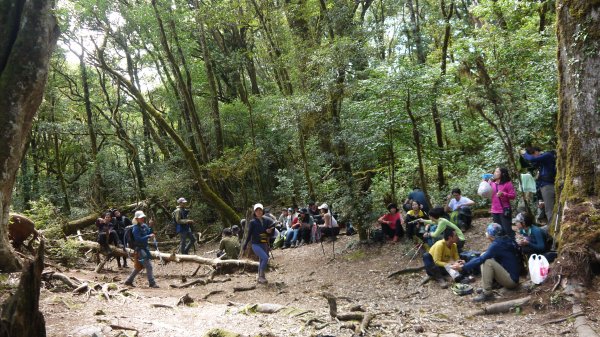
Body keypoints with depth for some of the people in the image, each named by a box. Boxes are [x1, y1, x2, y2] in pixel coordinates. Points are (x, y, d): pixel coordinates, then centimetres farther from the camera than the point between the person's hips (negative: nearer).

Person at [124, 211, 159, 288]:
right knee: (148, 266, -8)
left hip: (144, 248, 9)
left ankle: (129, 281, 31)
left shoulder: (144, 226, 8)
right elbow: (138, 239, -22)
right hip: (139, 249, -9)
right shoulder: (136, 228, -15)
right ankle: (152, 283, -1)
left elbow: (149, 233, 9)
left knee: (139, 267, 19)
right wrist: (149, 236, -26)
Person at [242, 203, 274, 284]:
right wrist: (245, 245, -1)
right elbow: (249, 234, -2)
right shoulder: (253, 222, -6)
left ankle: (260, 278, 29)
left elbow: (270, 234, 11)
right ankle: (261, 276, -13)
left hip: (265, 244, 5)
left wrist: (269, 232, -11)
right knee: (265, 258, -24)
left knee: (262, 262, 13)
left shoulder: (266, 221, 4)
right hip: (256, 245, -5)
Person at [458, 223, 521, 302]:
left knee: (487, 262, -22)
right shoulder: (506, 240, 4)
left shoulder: (497, 245, -21)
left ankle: (487, 293, -16)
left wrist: (463, 268, -15)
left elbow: (481, 259, -21)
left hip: (511, 280, -9)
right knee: (485, 257, 7)